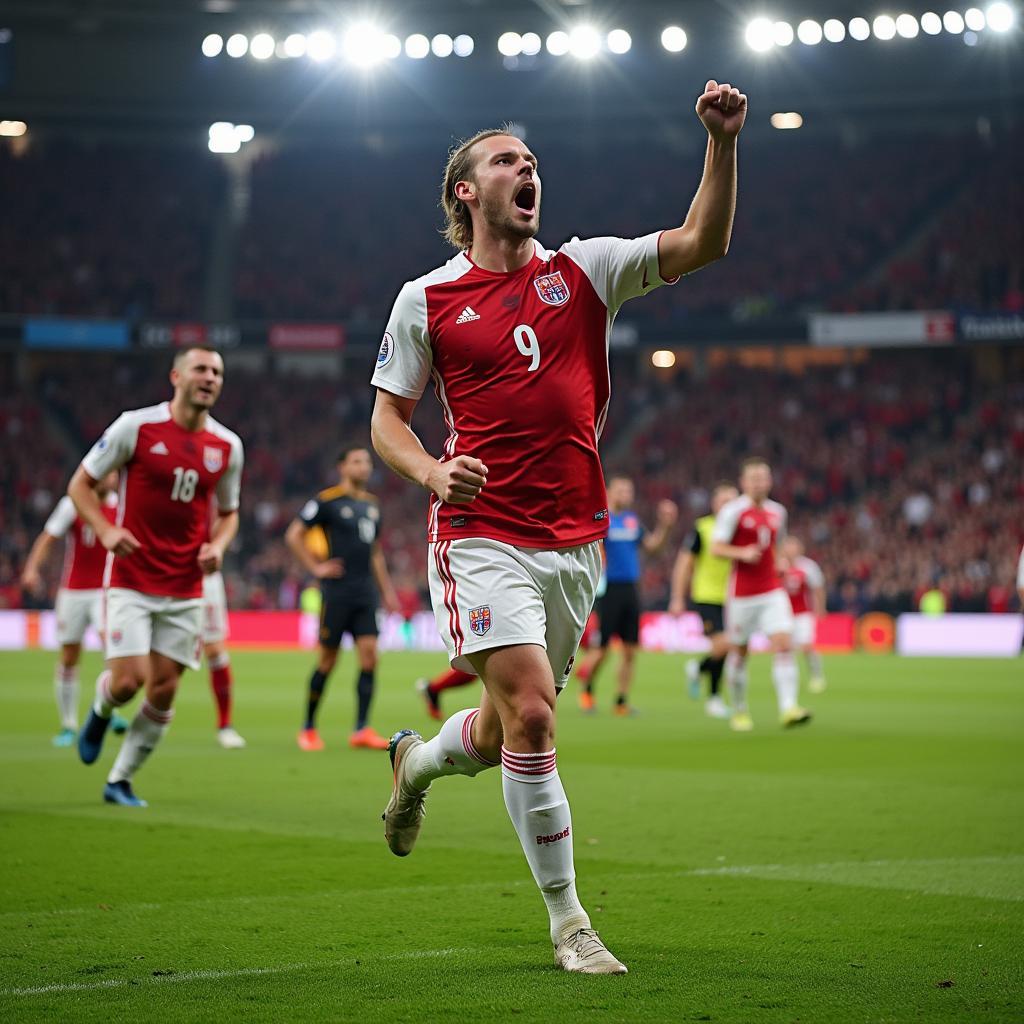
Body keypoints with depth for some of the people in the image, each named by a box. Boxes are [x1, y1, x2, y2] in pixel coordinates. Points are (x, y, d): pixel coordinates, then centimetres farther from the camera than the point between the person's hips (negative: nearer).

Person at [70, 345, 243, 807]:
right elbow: (80, 483, 0)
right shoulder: (136, 426, -7)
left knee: (164, 690, 1)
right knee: (128, 680, -13)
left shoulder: (228, 446, 4)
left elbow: (228, 512, 18)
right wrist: (106, 531, -16)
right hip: (131, 582, -3)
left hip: (185, 591, 4)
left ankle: (120, 781, 18)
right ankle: (101, 711, 24)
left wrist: (217, 545, -3)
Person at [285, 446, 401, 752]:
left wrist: (387, 591, 20)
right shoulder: (327, 500, -5)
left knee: (369, 656, -5)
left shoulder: (372, 504, 16)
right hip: (337, 593, -6)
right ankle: (308, 729, 12)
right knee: (327, 660, -1)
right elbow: (293, 535, -4)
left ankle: (361, 730, -3)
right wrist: (316, 567, -8)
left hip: (365, 594, 6)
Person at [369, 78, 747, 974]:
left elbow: (702, 244, -1)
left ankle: (419, 763, 50)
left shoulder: (583, 270, 8)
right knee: (531, 714, -17)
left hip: (575, 543, 4)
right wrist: (431, 471, -13)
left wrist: (722, 144, -14)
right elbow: (388, 419, 7)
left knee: (507, 729, 13)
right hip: (482, 538, -4)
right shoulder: (427, 299, 2)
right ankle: (569, 923, -5)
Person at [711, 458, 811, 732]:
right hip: (742, 594, -4)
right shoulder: (733, 510, -6)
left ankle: (788, 709, -19)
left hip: (772, 591, 4)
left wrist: (780, 561, 8)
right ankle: (739, 711, 22)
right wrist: (742, 553, -26)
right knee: (739, 652, 5)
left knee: (784, 645, -12)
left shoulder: (777, 511, 12)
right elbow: (716, 547, -10)